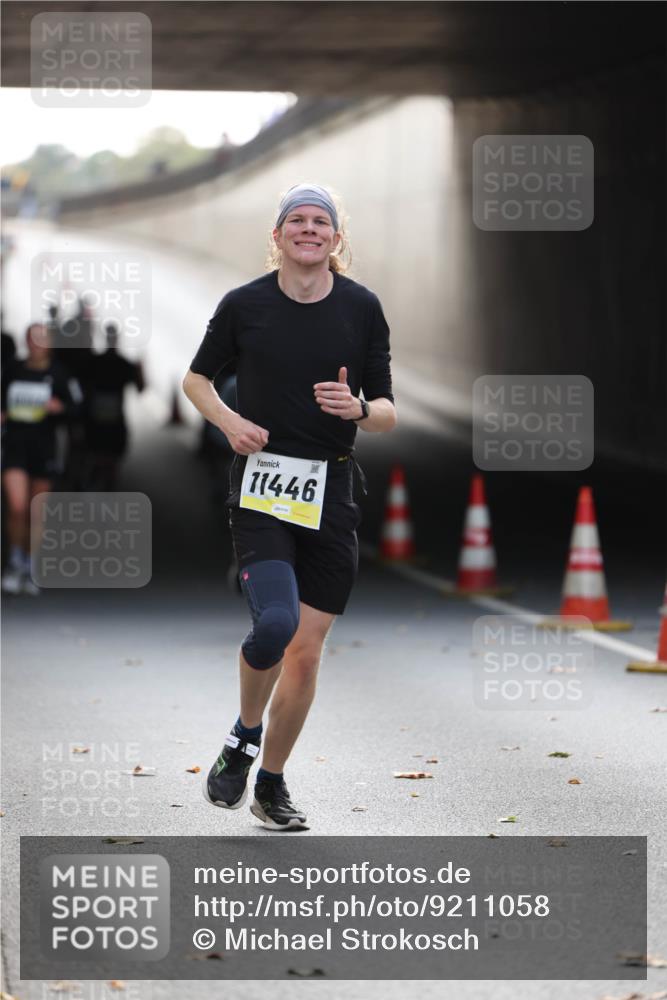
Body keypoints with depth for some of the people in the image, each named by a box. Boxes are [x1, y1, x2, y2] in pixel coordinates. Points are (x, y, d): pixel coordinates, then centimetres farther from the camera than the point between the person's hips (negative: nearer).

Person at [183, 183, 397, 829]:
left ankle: (271, 783, 23)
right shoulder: (244, 304, 1)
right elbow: (197, 377, 15)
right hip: (260, 485, -2)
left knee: (305, 652, 4)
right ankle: (243, 740, 4)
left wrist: (359, 409, -15)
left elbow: (387, 413, 8)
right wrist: (229, 422, -4)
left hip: (331, 493, 2)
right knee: (275, 620, -24)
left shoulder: (361, 308, 4)